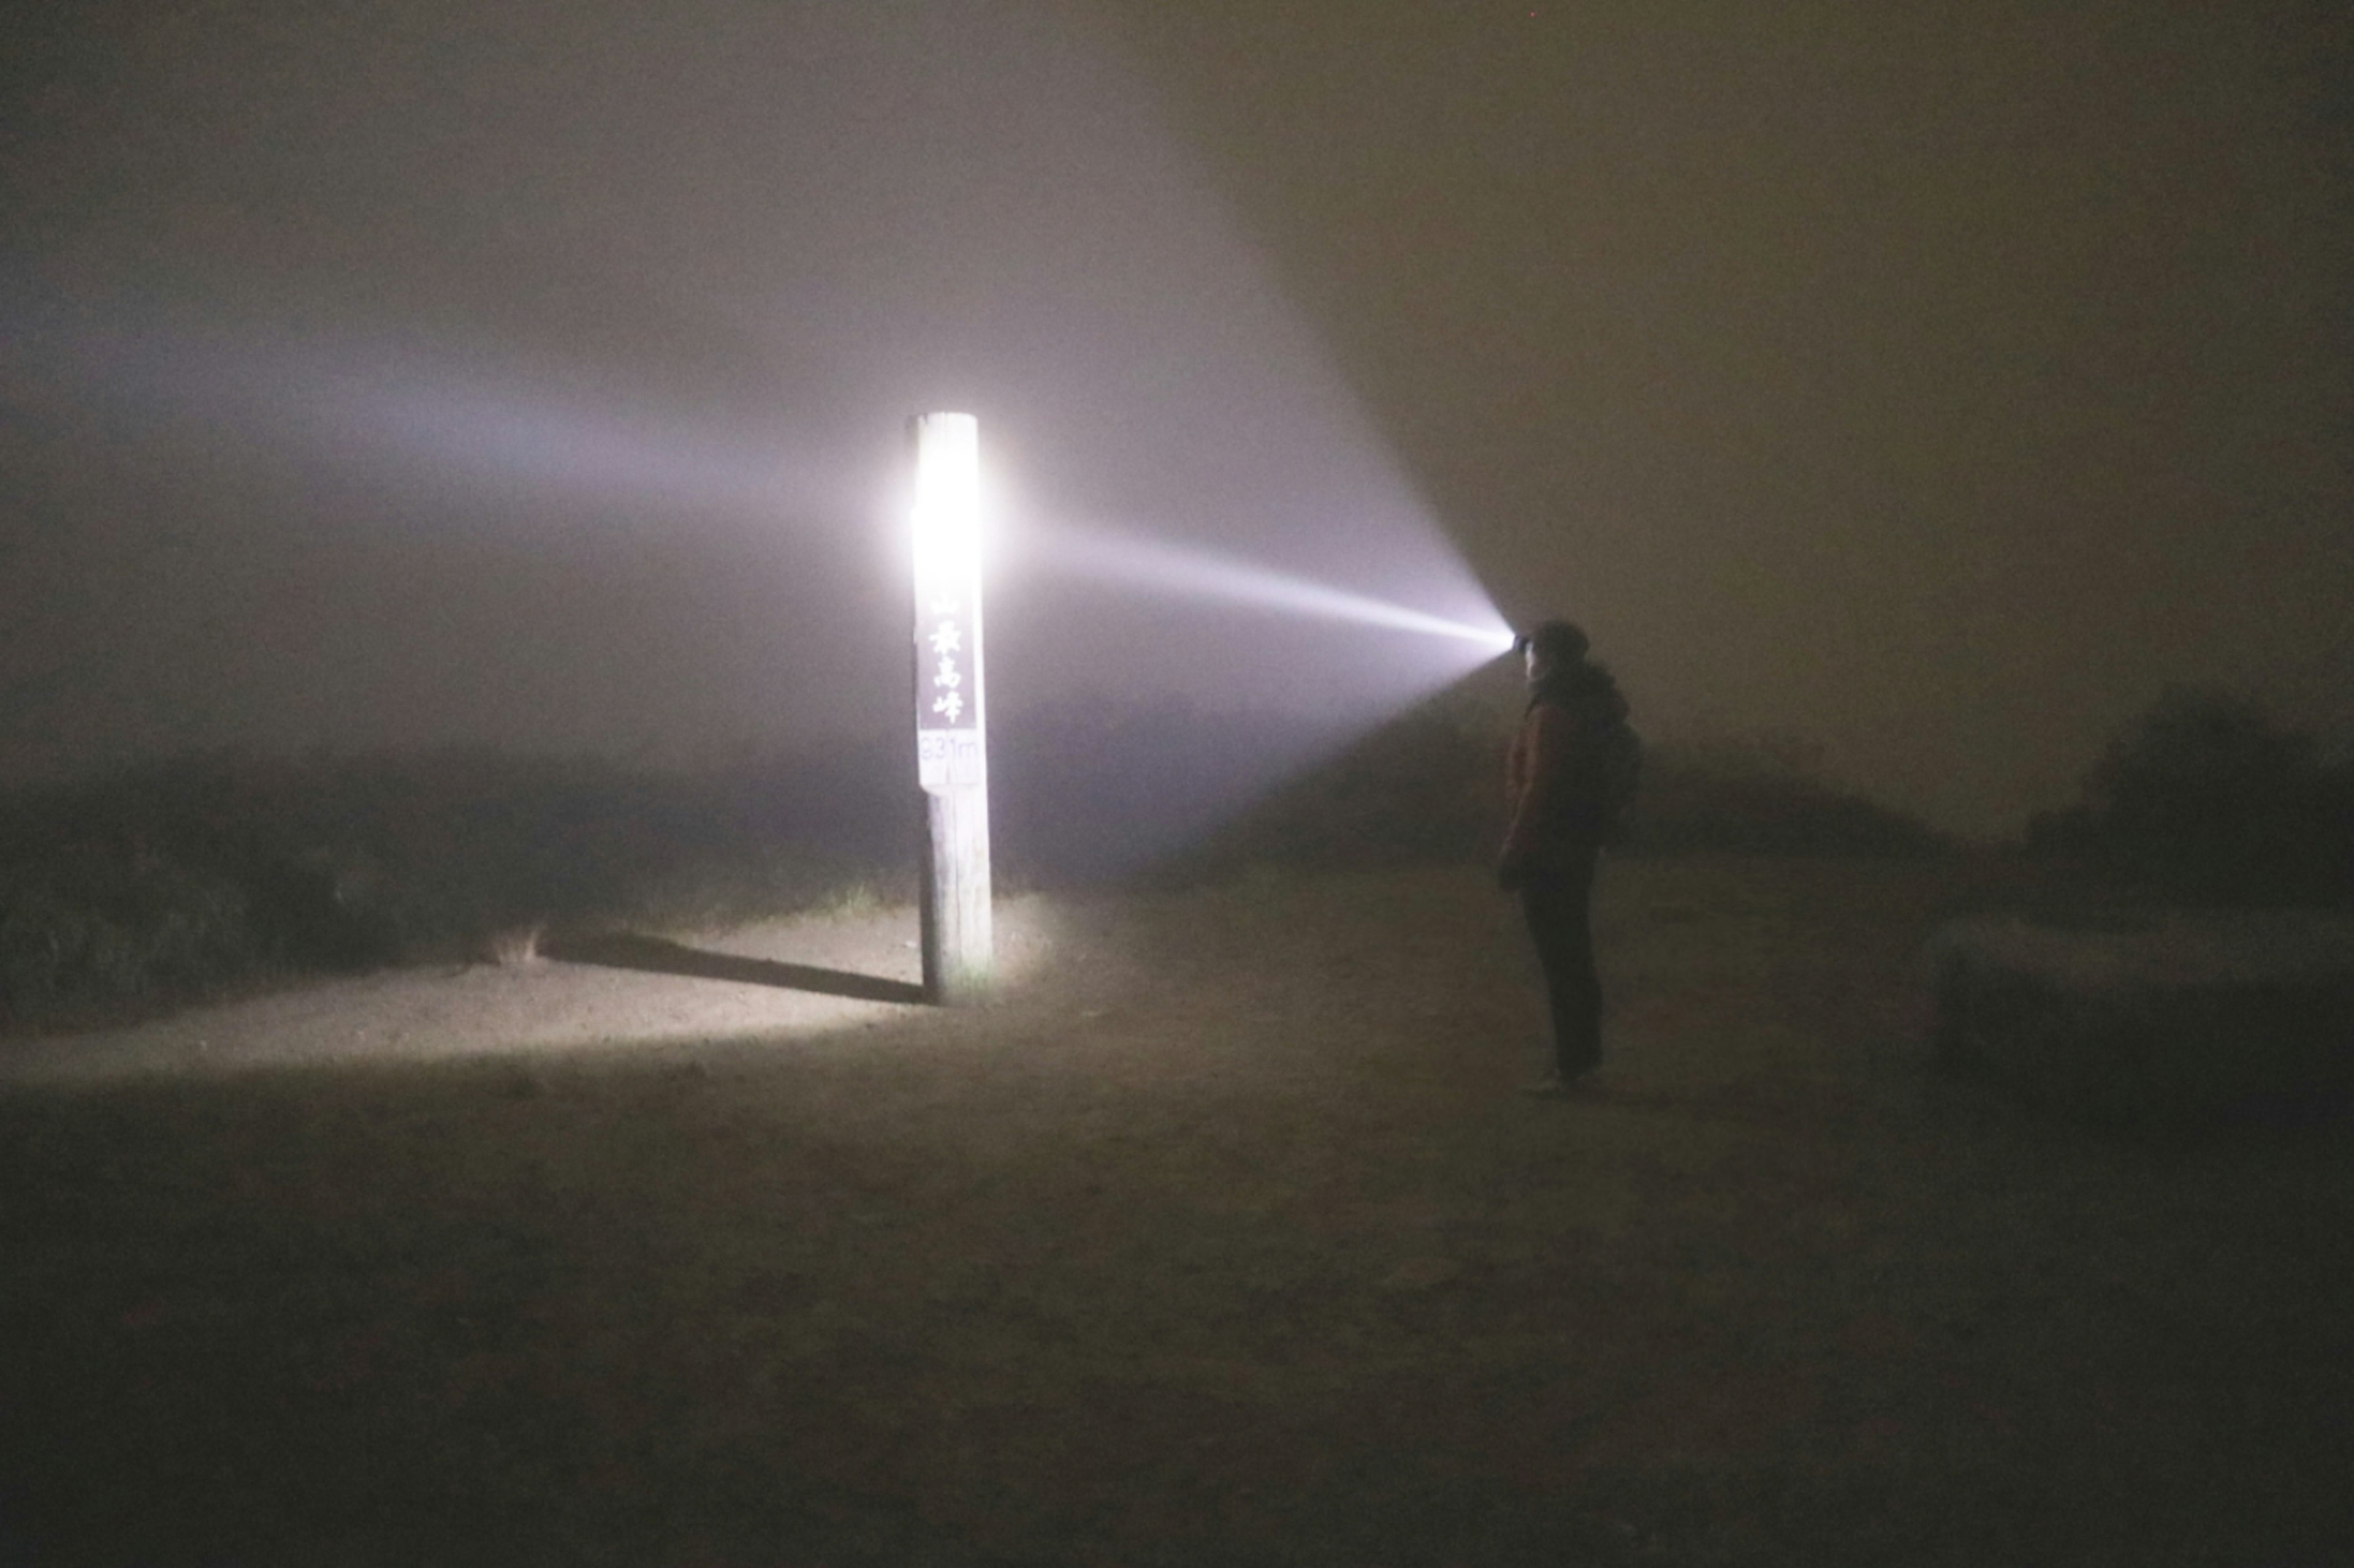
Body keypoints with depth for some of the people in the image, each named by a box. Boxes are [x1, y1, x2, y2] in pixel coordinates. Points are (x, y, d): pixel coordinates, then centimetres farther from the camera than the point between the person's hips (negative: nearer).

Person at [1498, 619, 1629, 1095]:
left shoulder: (1553, 713, -19)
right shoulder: (1591, 704, 10)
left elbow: (1538, 790, -22)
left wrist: (1514, 855, -18)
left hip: (1549, 853, -10)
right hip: (1579, 847, 10)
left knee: (1560, 960, -5)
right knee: (1574, 955, 18)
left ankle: (1571, 1065, -1)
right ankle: (1584, 1052, 28)